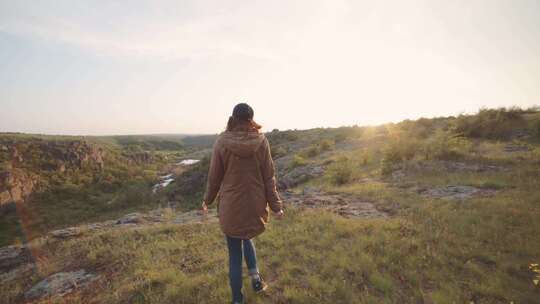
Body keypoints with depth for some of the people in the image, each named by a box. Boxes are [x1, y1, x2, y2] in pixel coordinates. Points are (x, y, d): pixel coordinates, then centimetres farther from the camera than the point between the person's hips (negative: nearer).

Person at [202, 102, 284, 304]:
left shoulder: (221, 142, -11)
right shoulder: (261, 141, -9)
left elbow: (214, 176, -3)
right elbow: (269, 178, -6)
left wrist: (207, 200, 13)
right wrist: (276, 206, 3)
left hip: (231, 205, -1)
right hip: (255, 204, 2)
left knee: (234, 254, 16)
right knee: (247, 237, 32)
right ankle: (255, 277, 25)